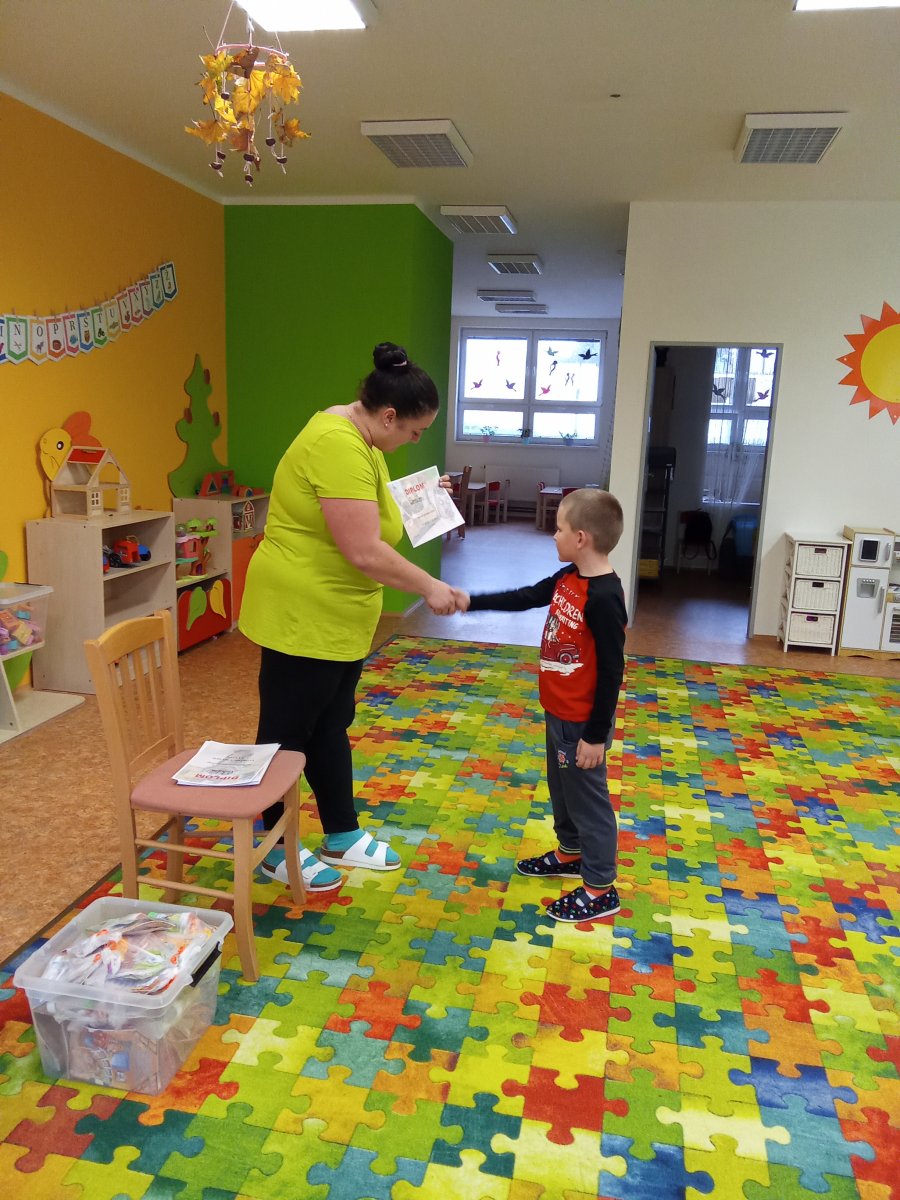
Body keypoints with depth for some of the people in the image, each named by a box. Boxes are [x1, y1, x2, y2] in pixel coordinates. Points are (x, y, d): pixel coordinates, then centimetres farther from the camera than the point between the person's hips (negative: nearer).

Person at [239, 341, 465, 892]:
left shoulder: (357, 437, 8)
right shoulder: (338, 446, -25)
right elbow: (364, 552, -28)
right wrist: (429, 586, -18)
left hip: (337, 618, 10)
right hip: (302, 616, -10)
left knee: (331, 729, 19)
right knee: (287, 734, 7)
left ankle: (343, 837, 33)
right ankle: (274, 849, 25)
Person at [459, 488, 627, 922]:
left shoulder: (603, 598, -27)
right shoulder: (567, 579, 1)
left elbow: (611, 672, -25)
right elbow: (523, 598, 15)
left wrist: (596, 735, -21)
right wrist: (469, 602, 11)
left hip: (583, 722, -9)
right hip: (559, 713, 9)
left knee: (587, 797, 4)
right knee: (561, 788, 25)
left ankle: (601, 889, 20)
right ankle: (570, 853, 45)